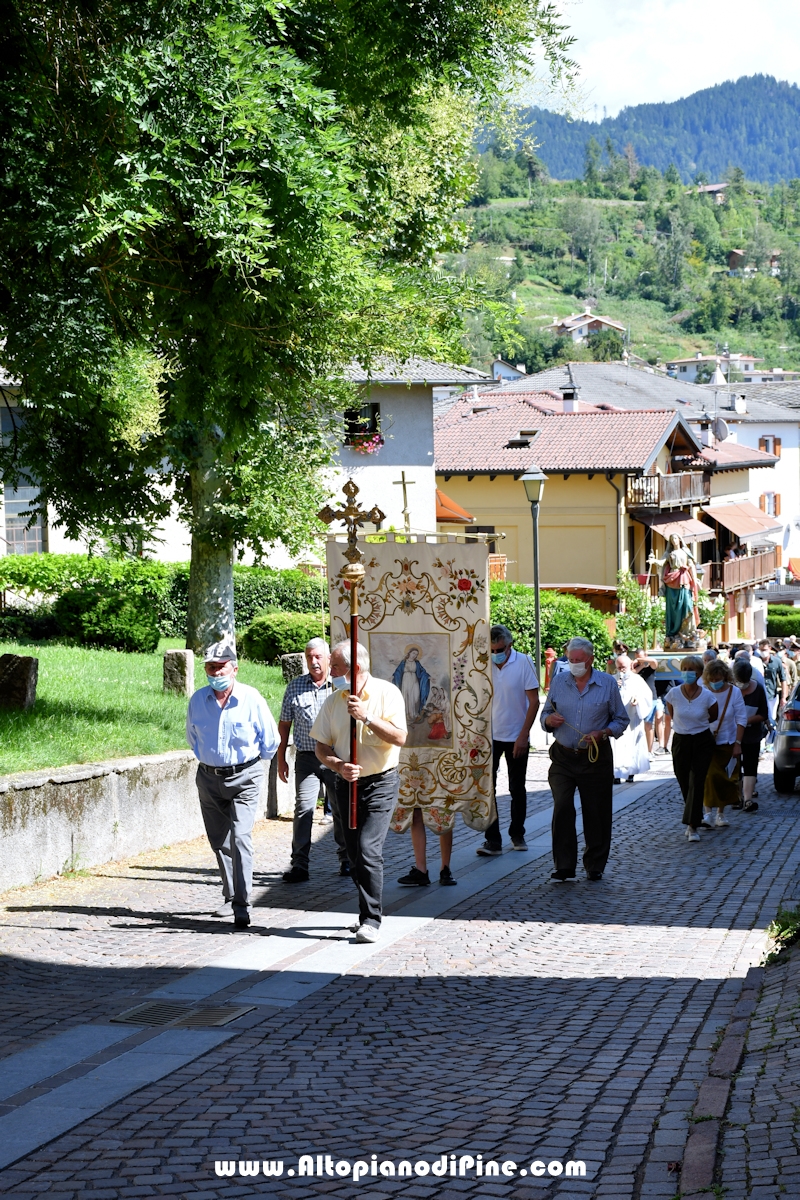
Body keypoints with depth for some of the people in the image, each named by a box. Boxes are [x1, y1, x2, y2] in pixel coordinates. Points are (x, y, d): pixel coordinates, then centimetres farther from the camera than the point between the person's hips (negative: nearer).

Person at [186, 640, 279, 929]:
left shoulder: (251, 698, -10)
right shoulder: (198, 699, 0)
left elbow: (270, 739, 3)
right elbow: (192, 736, 20)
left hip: (244, 778, -4)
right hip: (209, 778, 4)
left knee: (240, 838, -16)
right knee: (219, 842, 11)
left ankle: (242, 906, -17)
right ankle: (231, 897, 27)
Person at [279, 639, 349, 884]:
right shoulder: (294, 687, 7)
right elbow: (284, 724, 12)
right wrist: (281, 758, 9)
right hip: (307, 758, 0)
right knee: (303, 808, -9)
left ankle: (346, 860, 23)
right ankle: (299, 865, -9)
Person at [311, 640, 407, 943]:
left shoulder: (386, 693, -8)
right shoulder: (333, 701, 5)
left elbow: (399, 738, -16)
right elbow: (321, 746, 6)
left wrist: (366, 717, -24)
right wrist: (339, 766, -13)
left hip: (380, 784, -5)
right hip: (346, 784, 5)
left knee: (368, 849, -16)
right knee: (355, 854, 8)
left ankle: (371, 920, -11)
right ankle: (369, 913, 21)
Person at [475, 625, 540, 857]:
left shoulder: (523, 662, -8)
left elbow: (534, 701, -7)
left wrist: (523, 736, -12)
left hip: (516, 737, -1)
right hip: (489, 736, 2)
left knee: (517, 789, 10)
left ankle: (517, 835, 25)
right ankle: (493, 840, -2)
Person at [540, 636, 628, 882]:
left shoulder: (608, 683, -1)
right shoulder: (559, 681, 5)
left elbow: (621, 720, 4)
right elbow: (546, 713, 14)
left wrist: (602, 733, -14)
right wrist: (549, 719, -10)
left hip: (596, 758, -1)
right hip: (563, 758, 1)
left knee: (596, 813, 5)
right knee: (562, 808, -11)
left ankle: (594, 866, 20)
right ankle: (564, 868, -7)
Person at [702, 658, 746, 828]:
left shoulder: (734, 692, -6)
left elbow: (741, 719, -3)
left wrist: (738, 743, -8)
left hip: (728, 743, 2)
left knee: (726, 780, 9)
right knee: (710, 776, -17)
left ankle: (721, 814, 23)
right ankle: (708, 814, -18)